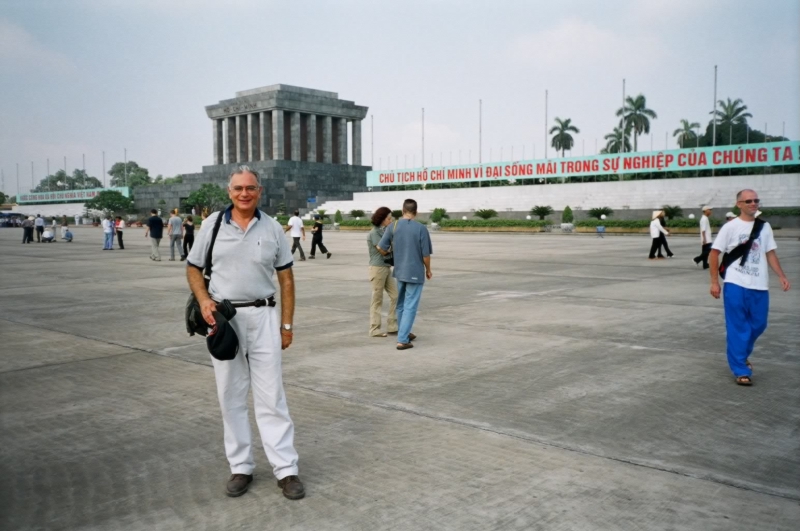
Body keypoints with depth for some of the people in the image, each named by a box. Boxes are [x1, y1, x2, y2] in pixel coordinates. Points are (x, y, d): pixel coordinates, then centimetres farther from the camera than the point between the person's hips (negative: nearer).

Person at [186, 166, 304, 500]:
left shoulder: (272, 228, 2)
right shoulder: (213, 224, 2)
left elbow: (286, 279, 5)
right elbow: (193, 268, 8)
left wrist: (287, 324, 2)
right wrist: (203, 301, -10)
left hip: (263, 316, -1)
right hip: (223, 317, 1)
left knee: (271, 395, 2)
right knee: (231, 395, 9)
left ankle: (286, 469, 8)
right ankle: (240, 467, 21)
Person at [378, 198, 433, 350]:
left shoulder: (393, 227, -5)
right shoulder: (421, 228, -13)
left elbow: (382, 248, -3)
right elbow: (426, 254, -11)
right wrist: (428, 270, 7)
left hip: (400, 271, 4)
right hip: (415, 273, -4)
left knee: (401, 305, 20)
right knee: (410, 307, -1)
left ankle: (404, 334, 32)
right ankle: (402, 340, -6)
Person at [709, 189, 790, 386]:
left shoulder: (765, 227, 9)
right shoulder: (730, 227, -4)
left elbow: (770, 253, 13)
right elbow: (714, 253, -3)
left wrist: (781, 276, 1)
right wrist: (714, 282, -7)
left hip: (760, 286, 5)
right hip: (735, 285, -4)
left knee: (758, 325, 11)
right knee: (738, 328, -2)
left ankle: (741, 355, 36)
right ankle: (741, 370, 5)